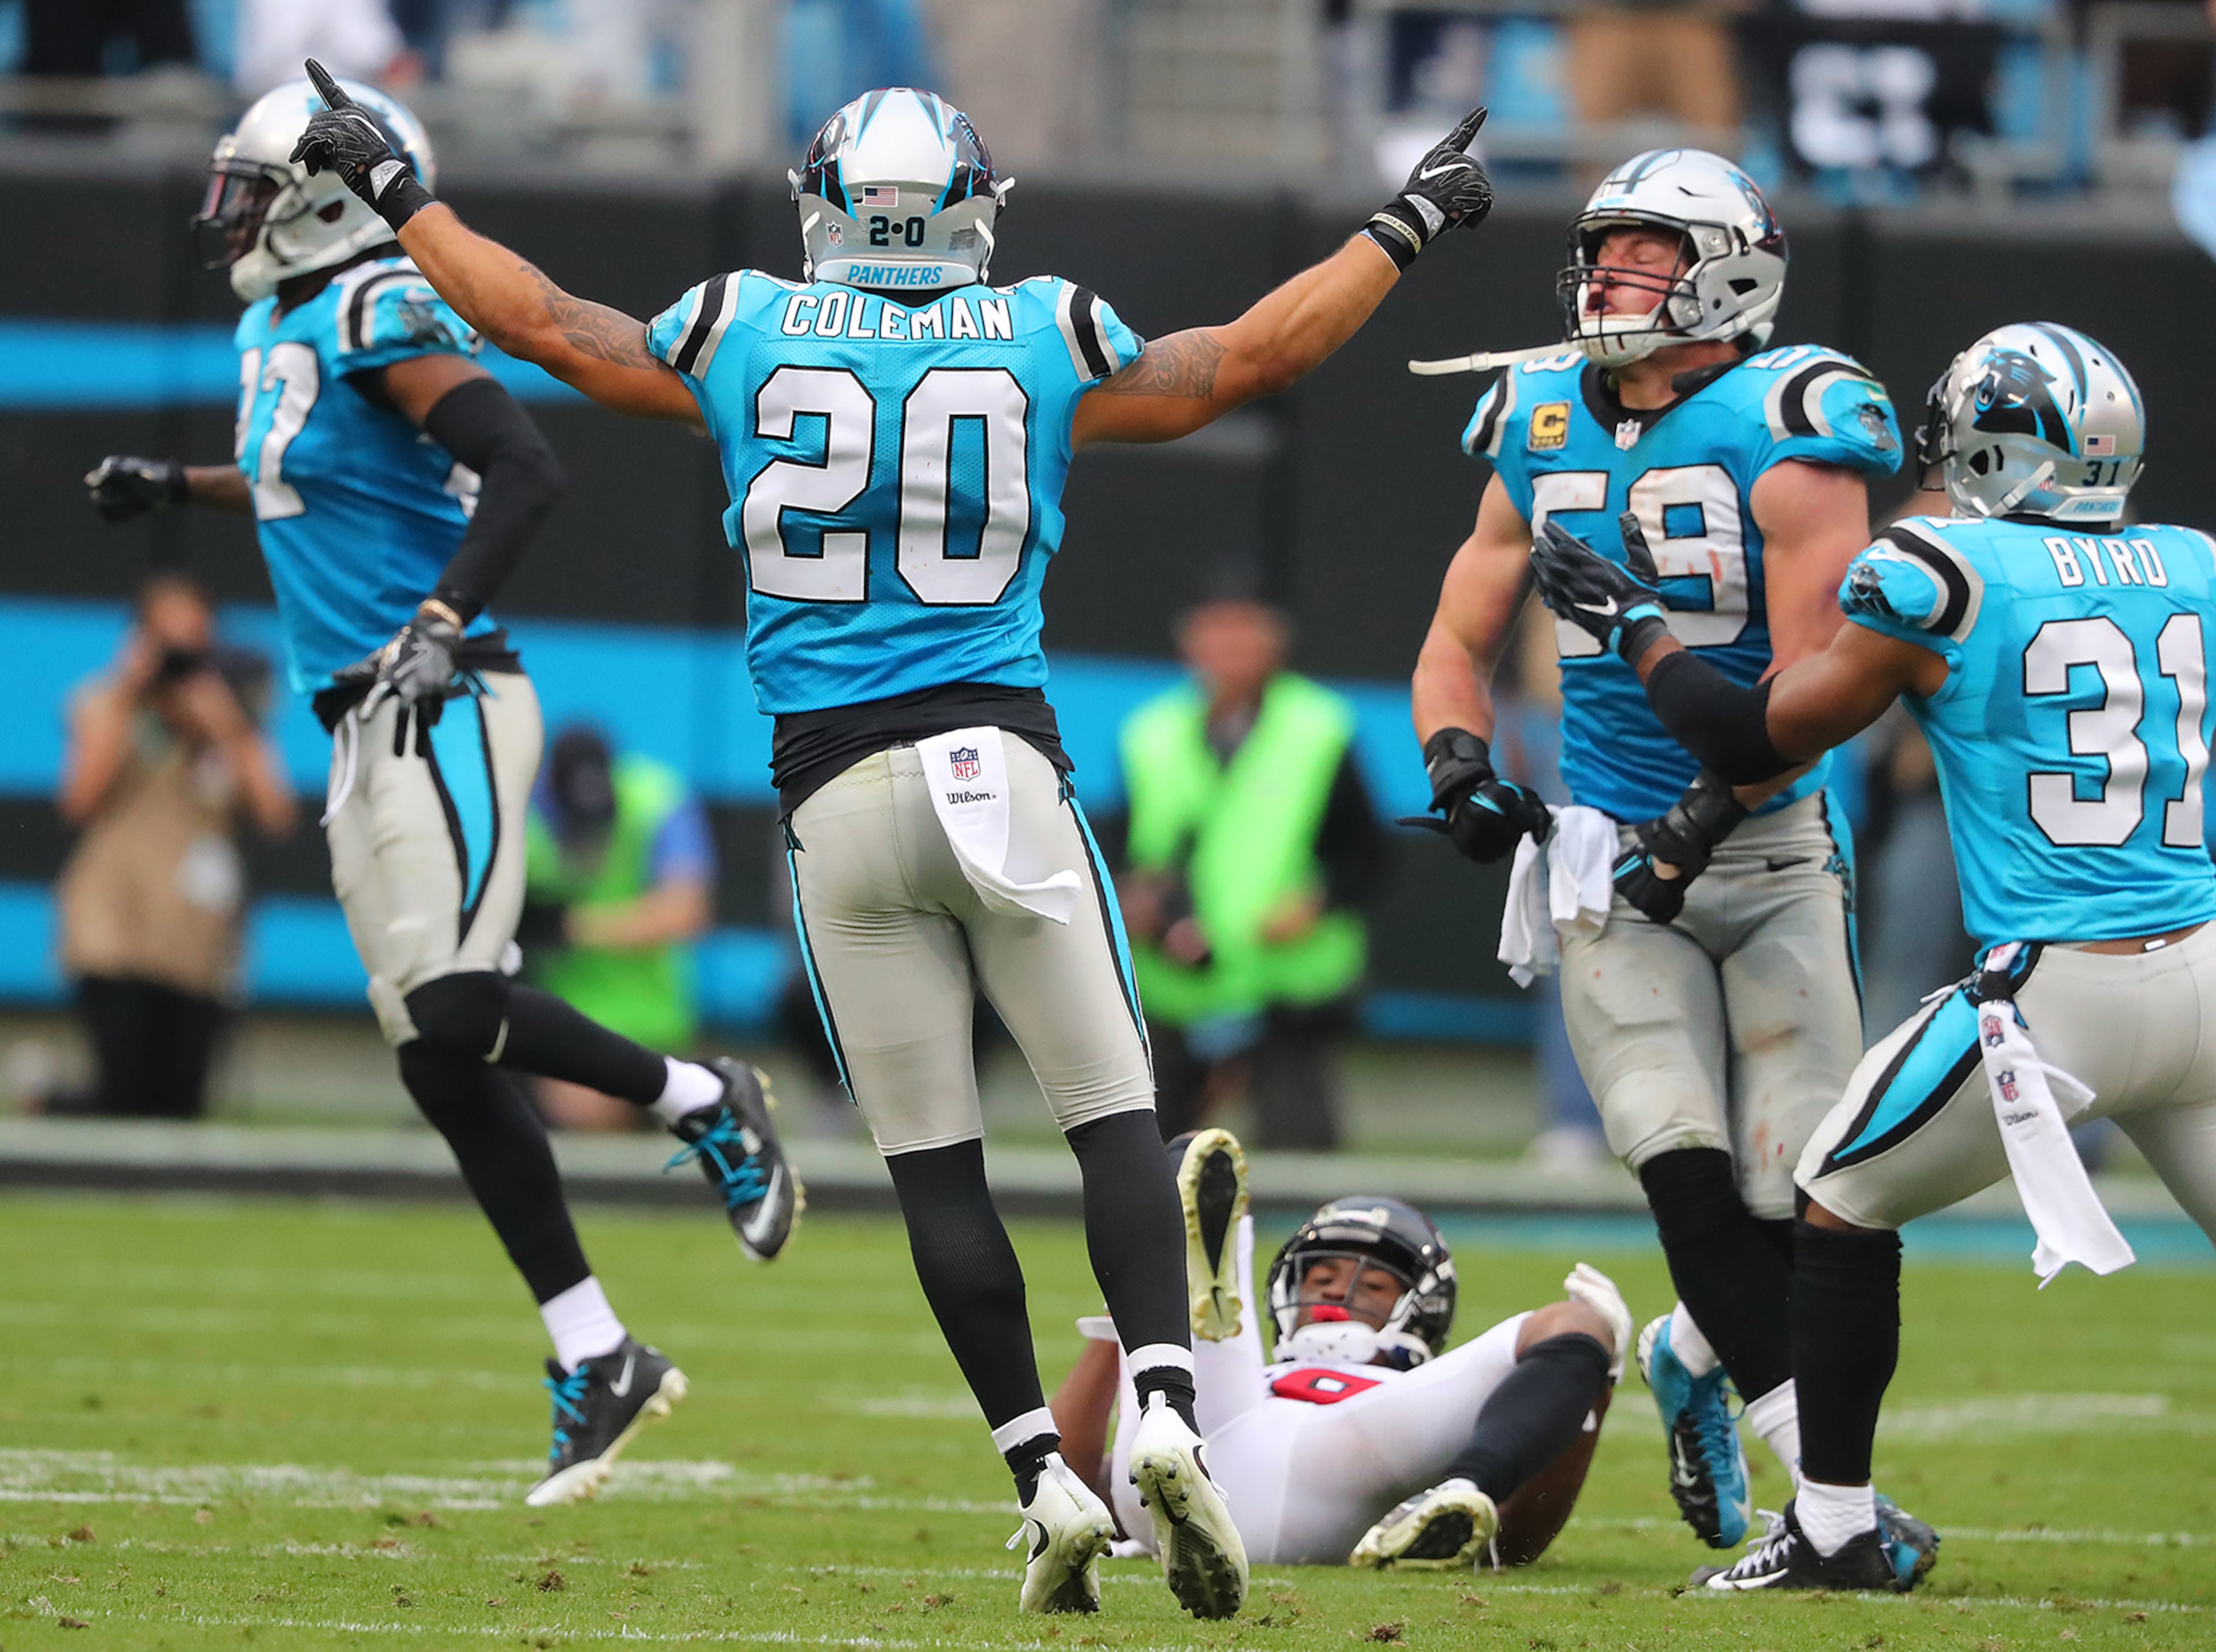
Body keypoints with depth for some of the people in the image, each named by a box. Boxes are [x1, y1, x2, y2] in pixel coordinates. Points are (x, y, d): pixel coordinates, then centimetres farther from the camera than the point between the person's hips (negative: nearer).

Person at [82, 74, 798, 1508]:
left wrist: (439, 625, -30)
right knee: (444, 1062, 4)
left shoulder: (382, 318, -12)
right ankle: (597, 1361, 8)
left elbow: (527, 471, -23)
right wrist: (183, 487, 35)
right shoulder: (277, 332, 17)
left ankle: (704, 1103, 1)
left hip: (445, 710, -9)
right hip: (367, 734, 9)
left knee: (454, 1012, -23)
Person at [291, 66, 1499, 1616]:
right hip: (1004, 761, -1)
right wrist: (1402, 232, 26)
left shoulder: (746, 335, 4)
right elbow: (1253, 355, 13)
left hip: (840, 792, 1)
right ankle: (1167, 1410, -17)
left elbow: (540, 320, 15)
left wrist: (399, 193, 30)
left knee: (936, 1163, 5)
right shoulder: (1046, 341, 3)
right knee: (1117, 1121, 4)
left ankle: (1045, 1478, -1)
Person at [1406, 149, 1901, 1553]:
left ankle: (1702, 1353, 25)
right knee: (1685, 1163, -15)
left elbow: (1812, 679, -13)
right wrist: (1460, 766, -2)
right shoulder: (1546, 426, 8)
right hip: (1611, 857, 3)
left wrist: (1707, 816, -22)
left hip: (1770, 845, -3)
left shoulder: (1781, 428, -8)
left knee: (1795, 1192, -7)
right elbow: (1461, 642, 18)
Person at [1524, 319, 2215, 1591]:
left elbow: (1759, 742, 4)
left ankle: (1835, 1525, 17)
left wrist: (1636, 625, 18)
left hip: (2059, 989, -4)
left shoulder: (1944, 576, -4)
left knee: (1843, 1204, 15)